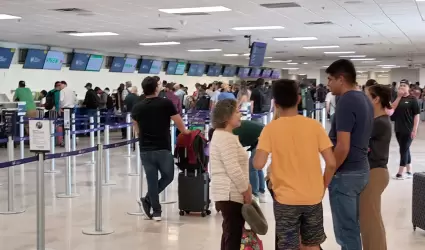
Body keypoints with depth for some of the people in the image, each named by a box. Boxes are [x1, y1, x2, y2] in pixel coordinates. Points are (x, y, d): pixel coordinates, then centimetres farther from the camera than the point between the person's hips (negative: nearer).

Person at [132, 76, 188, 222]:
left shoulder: (137, 107, 4)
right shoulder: (166, 103, -7)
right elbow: (179, 123, 1)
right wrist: (185, 132, 22)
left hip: (145, 150, 3)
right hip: (163, 149, -3)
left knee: (152, 180, 9)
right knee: (168, 177, 14)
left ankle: (156, 211, 11)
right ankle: (147, 200, 2)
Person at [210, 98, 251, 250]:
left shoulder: (221, 135, 17)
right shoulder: (226, 138, -17)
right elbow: (233, 170, -23)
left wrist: (245, 188, 16)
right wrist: (247, 191, -13)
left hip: (228, 193, 11)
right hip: (231, 194, -11)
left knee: (230, 234, 15)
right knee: (234, 235, -8)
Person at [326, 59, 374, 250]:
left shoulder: (346, 102, -19)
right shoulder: (364, 99, 10)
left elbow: (343, 147, -23)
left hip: (345, 174, -9)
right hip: (361, 169, 9)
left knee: (345, 231, 0)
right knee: (352, 226, 19)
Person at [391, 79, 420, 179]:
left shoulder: (412, 99, -7)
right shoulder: (398, 98, 10)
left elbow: (416, 115, -9)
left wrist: (414, 130, -14)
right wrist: (399, 97, -11)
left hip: (408, 130, -6)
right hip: (398, 129, 6)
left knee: (404, 150, -4)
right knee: (405, 150, 13)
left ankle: (400, 173, -1)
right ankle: (409, 171, 21)